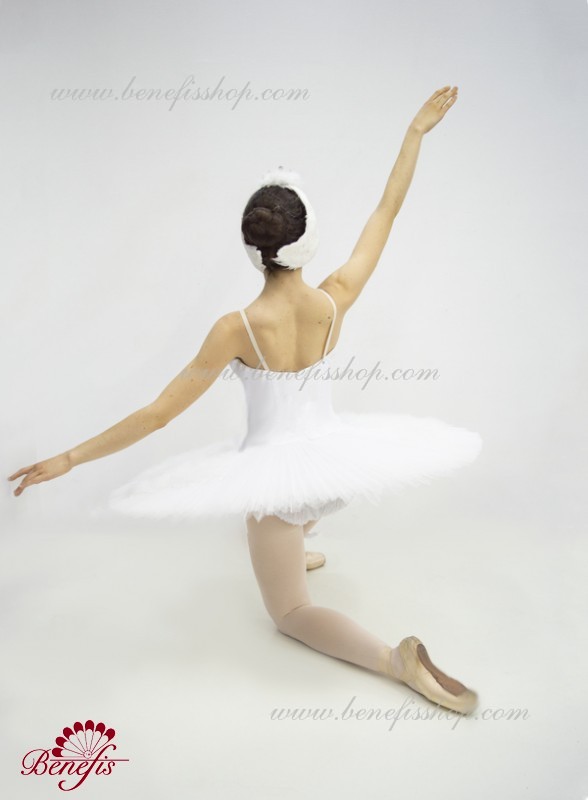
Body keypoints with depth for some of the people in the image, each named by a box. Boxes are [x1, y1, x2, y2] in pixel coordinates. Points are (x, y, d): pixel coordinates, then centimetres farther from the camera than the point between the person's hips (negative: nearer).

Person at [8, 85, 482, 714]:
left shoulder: (237, 329, -25)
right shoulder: (335, 301, -16)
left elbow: (159, 413, -21)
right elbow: (387, 211, -4)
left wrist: (70, 458, -10)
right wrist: (417, 130, 9)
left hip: (276, 472, -5)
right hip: (331, 454, 5)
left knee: (290, 613, 13)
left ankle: (397, 660, -8)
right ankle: (296, 549, 46)